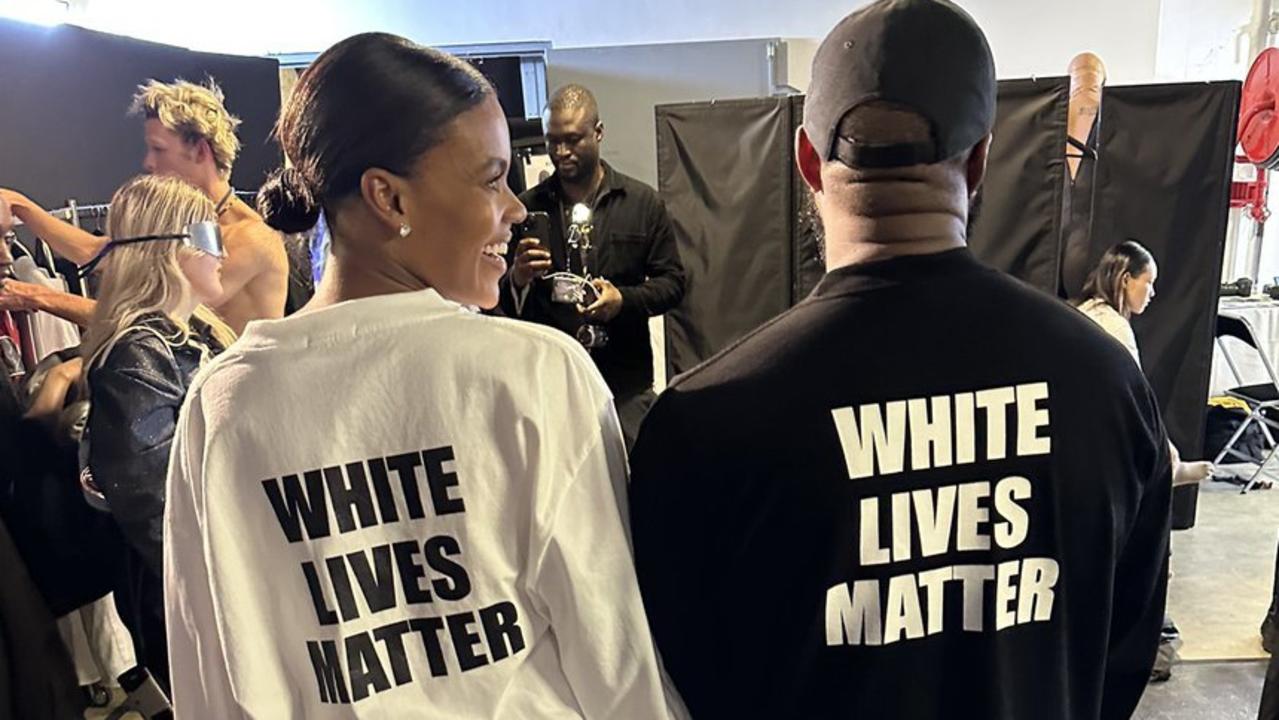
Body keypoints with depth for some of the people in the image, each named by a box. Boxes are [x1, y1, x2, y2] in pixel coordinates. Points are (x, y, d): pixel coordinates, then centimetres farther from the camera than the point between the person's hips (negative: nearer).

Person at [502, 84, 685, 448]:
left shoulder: (643, 202, 4)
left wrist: (623, 299, -14)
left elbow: (673, 281, 4)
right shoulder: (527, 208, 6)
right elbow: (502, 302, 10)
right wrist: (517, 281, -14)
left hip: (626, 381, 0)